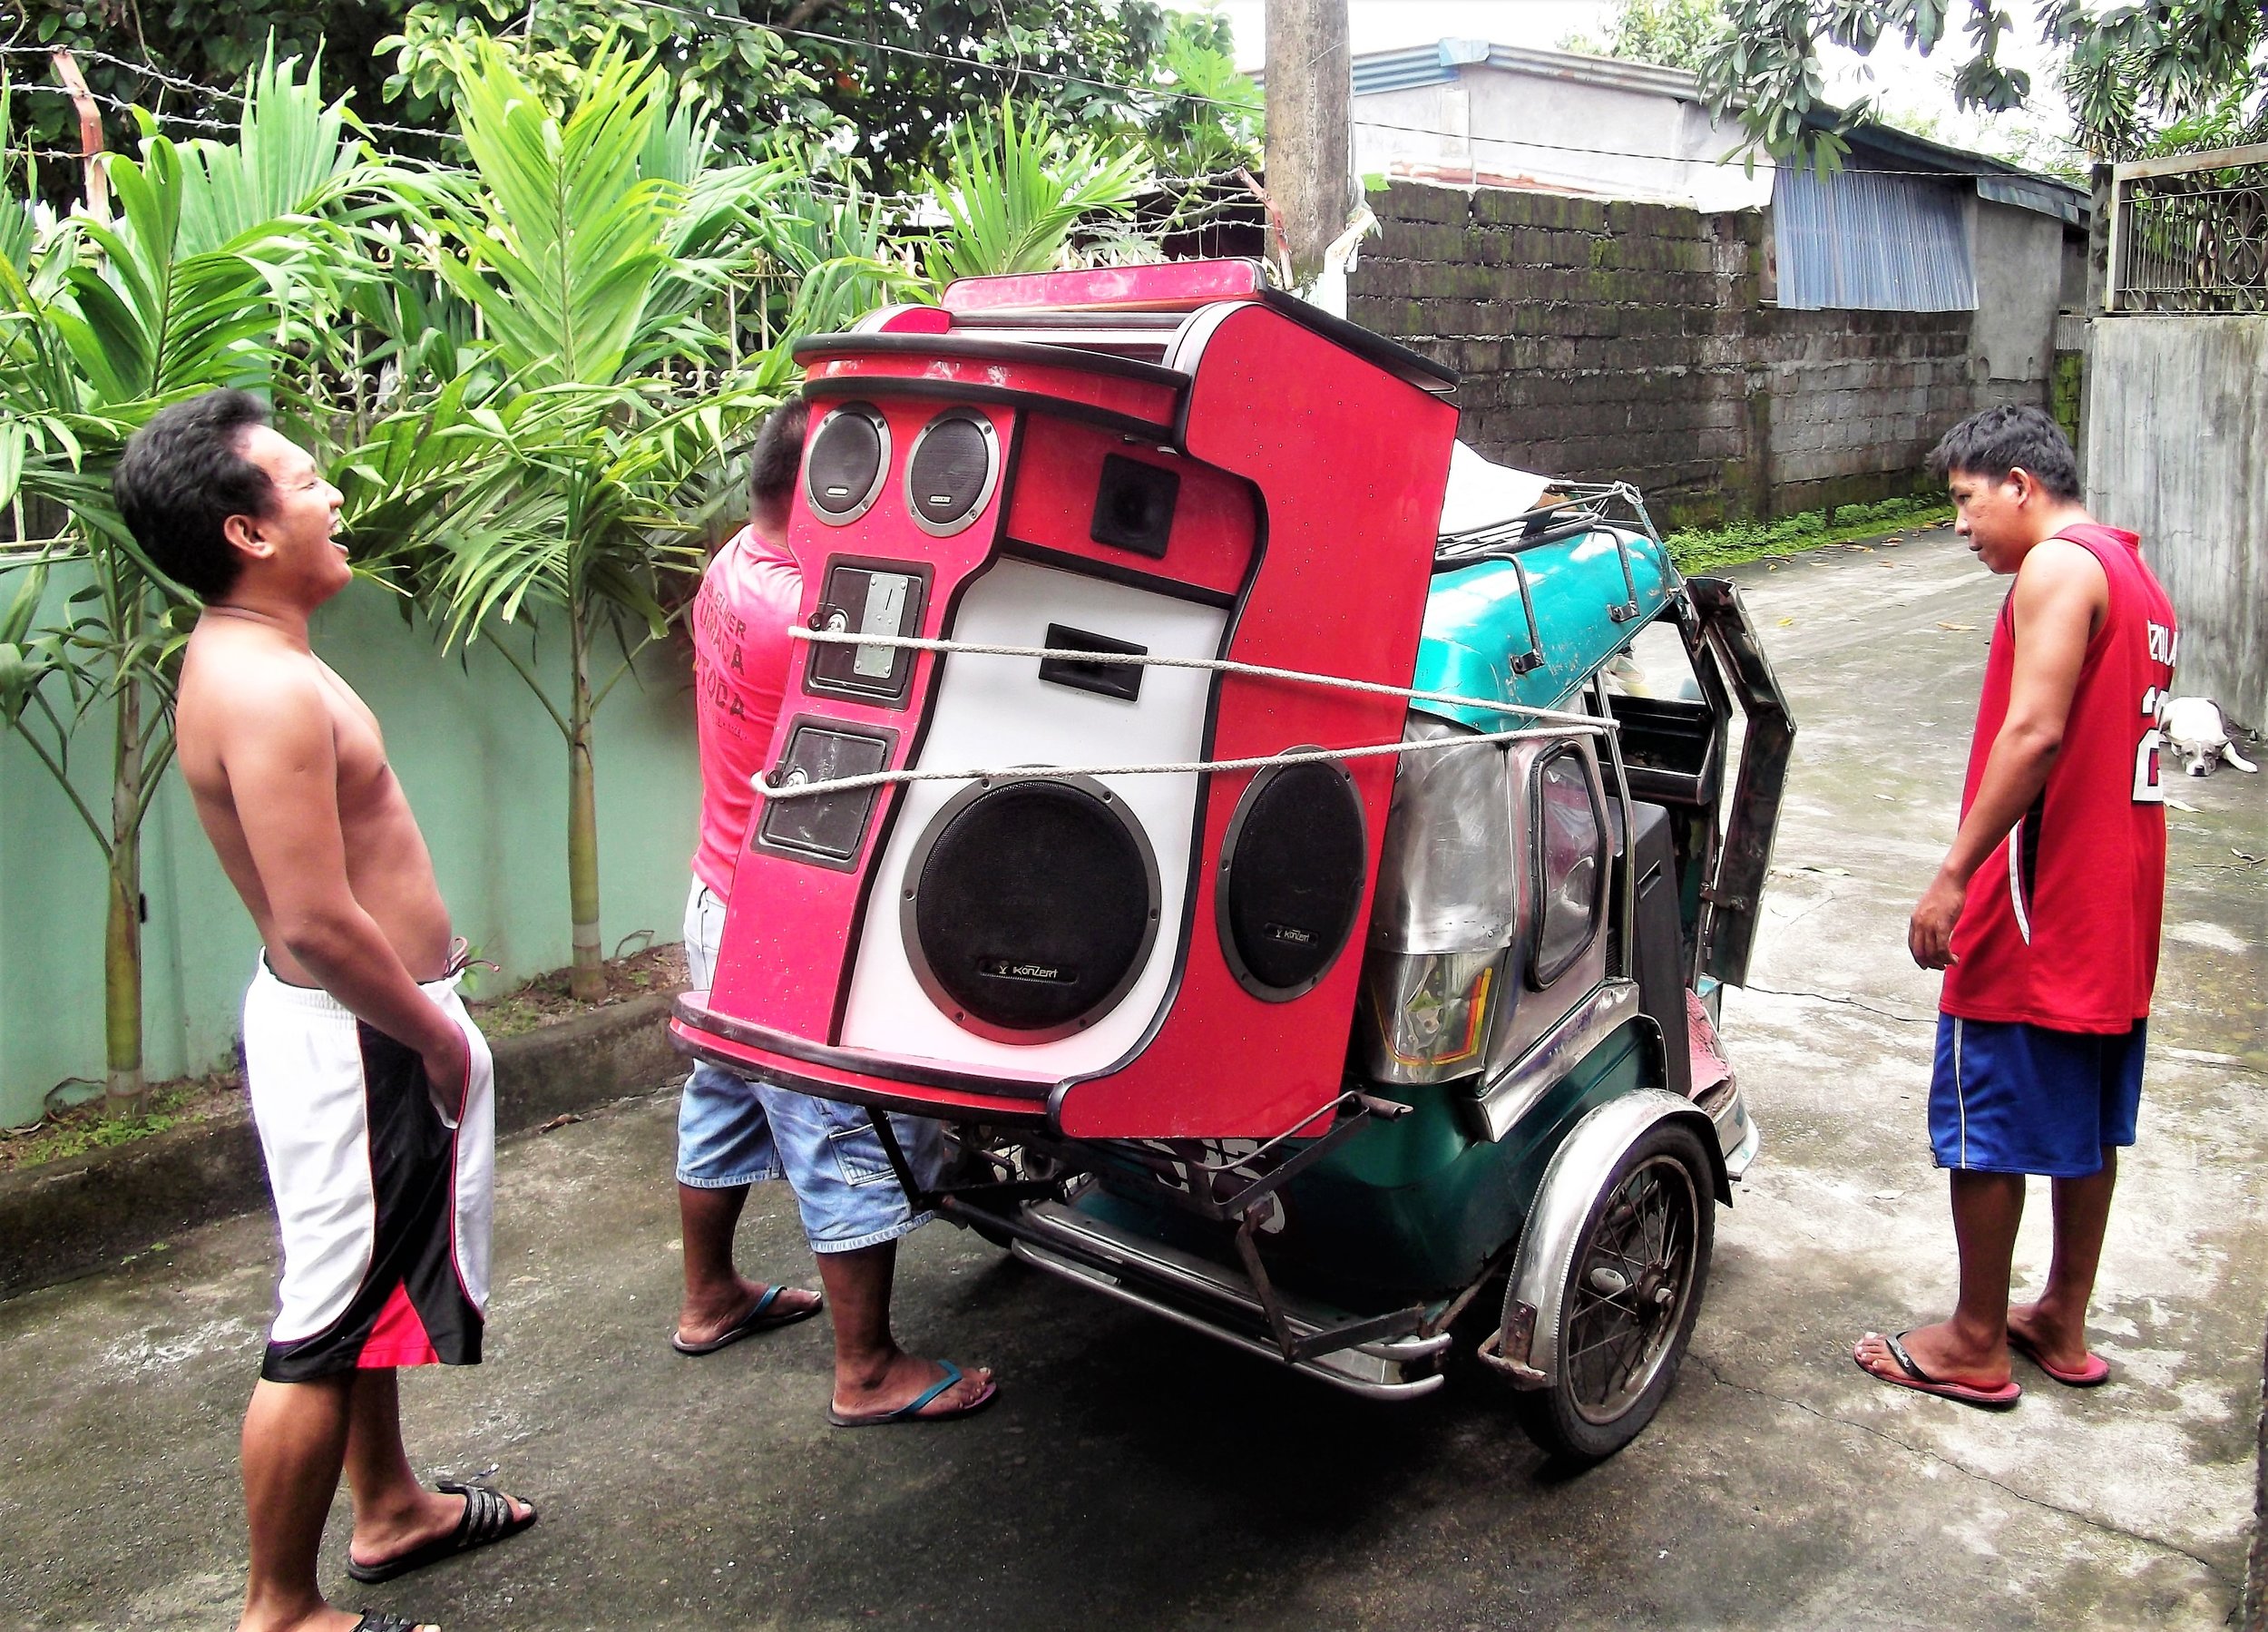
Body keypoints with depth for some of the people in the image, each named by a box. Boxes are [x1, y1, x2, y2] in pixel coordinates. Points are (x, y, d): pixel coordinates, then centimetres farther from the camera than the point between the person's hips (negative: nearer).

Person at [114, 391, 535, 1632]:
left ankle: (391, 1509, 43)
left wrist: (420, 971, 19)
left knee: (372, 1286, 24)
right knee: (328, 1322, 4)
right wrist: (437, 1038, -16)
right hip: (354, 1036, -11)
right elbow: (318, 925, -29)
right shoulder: (268, 690, -26)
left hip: (347, 1018, 11)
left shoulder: (241, 656, 7)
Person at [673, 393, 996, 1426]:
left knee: (723, 1105, 23)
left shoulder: (733, 567, 2)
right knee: (854, 1151, 2)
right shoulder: (812, 616, -28)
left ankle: (709, 1299, 42)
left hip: (723, 900, 10)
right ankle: (868, 1372, 15)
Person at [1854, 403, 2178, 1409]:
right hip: (2116, 908, 10)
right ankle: (2062, 1326, 28)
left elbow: (2035, 733, -24)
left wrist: (1954, 875, -22)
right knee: (2087, 1125, 16)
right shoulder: (2136, 574, 17)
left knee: (1983, 1127, 1)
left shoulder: (2058, 565, -13)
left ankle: (1974, 1346, 11)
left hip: (2037, 909, -10)